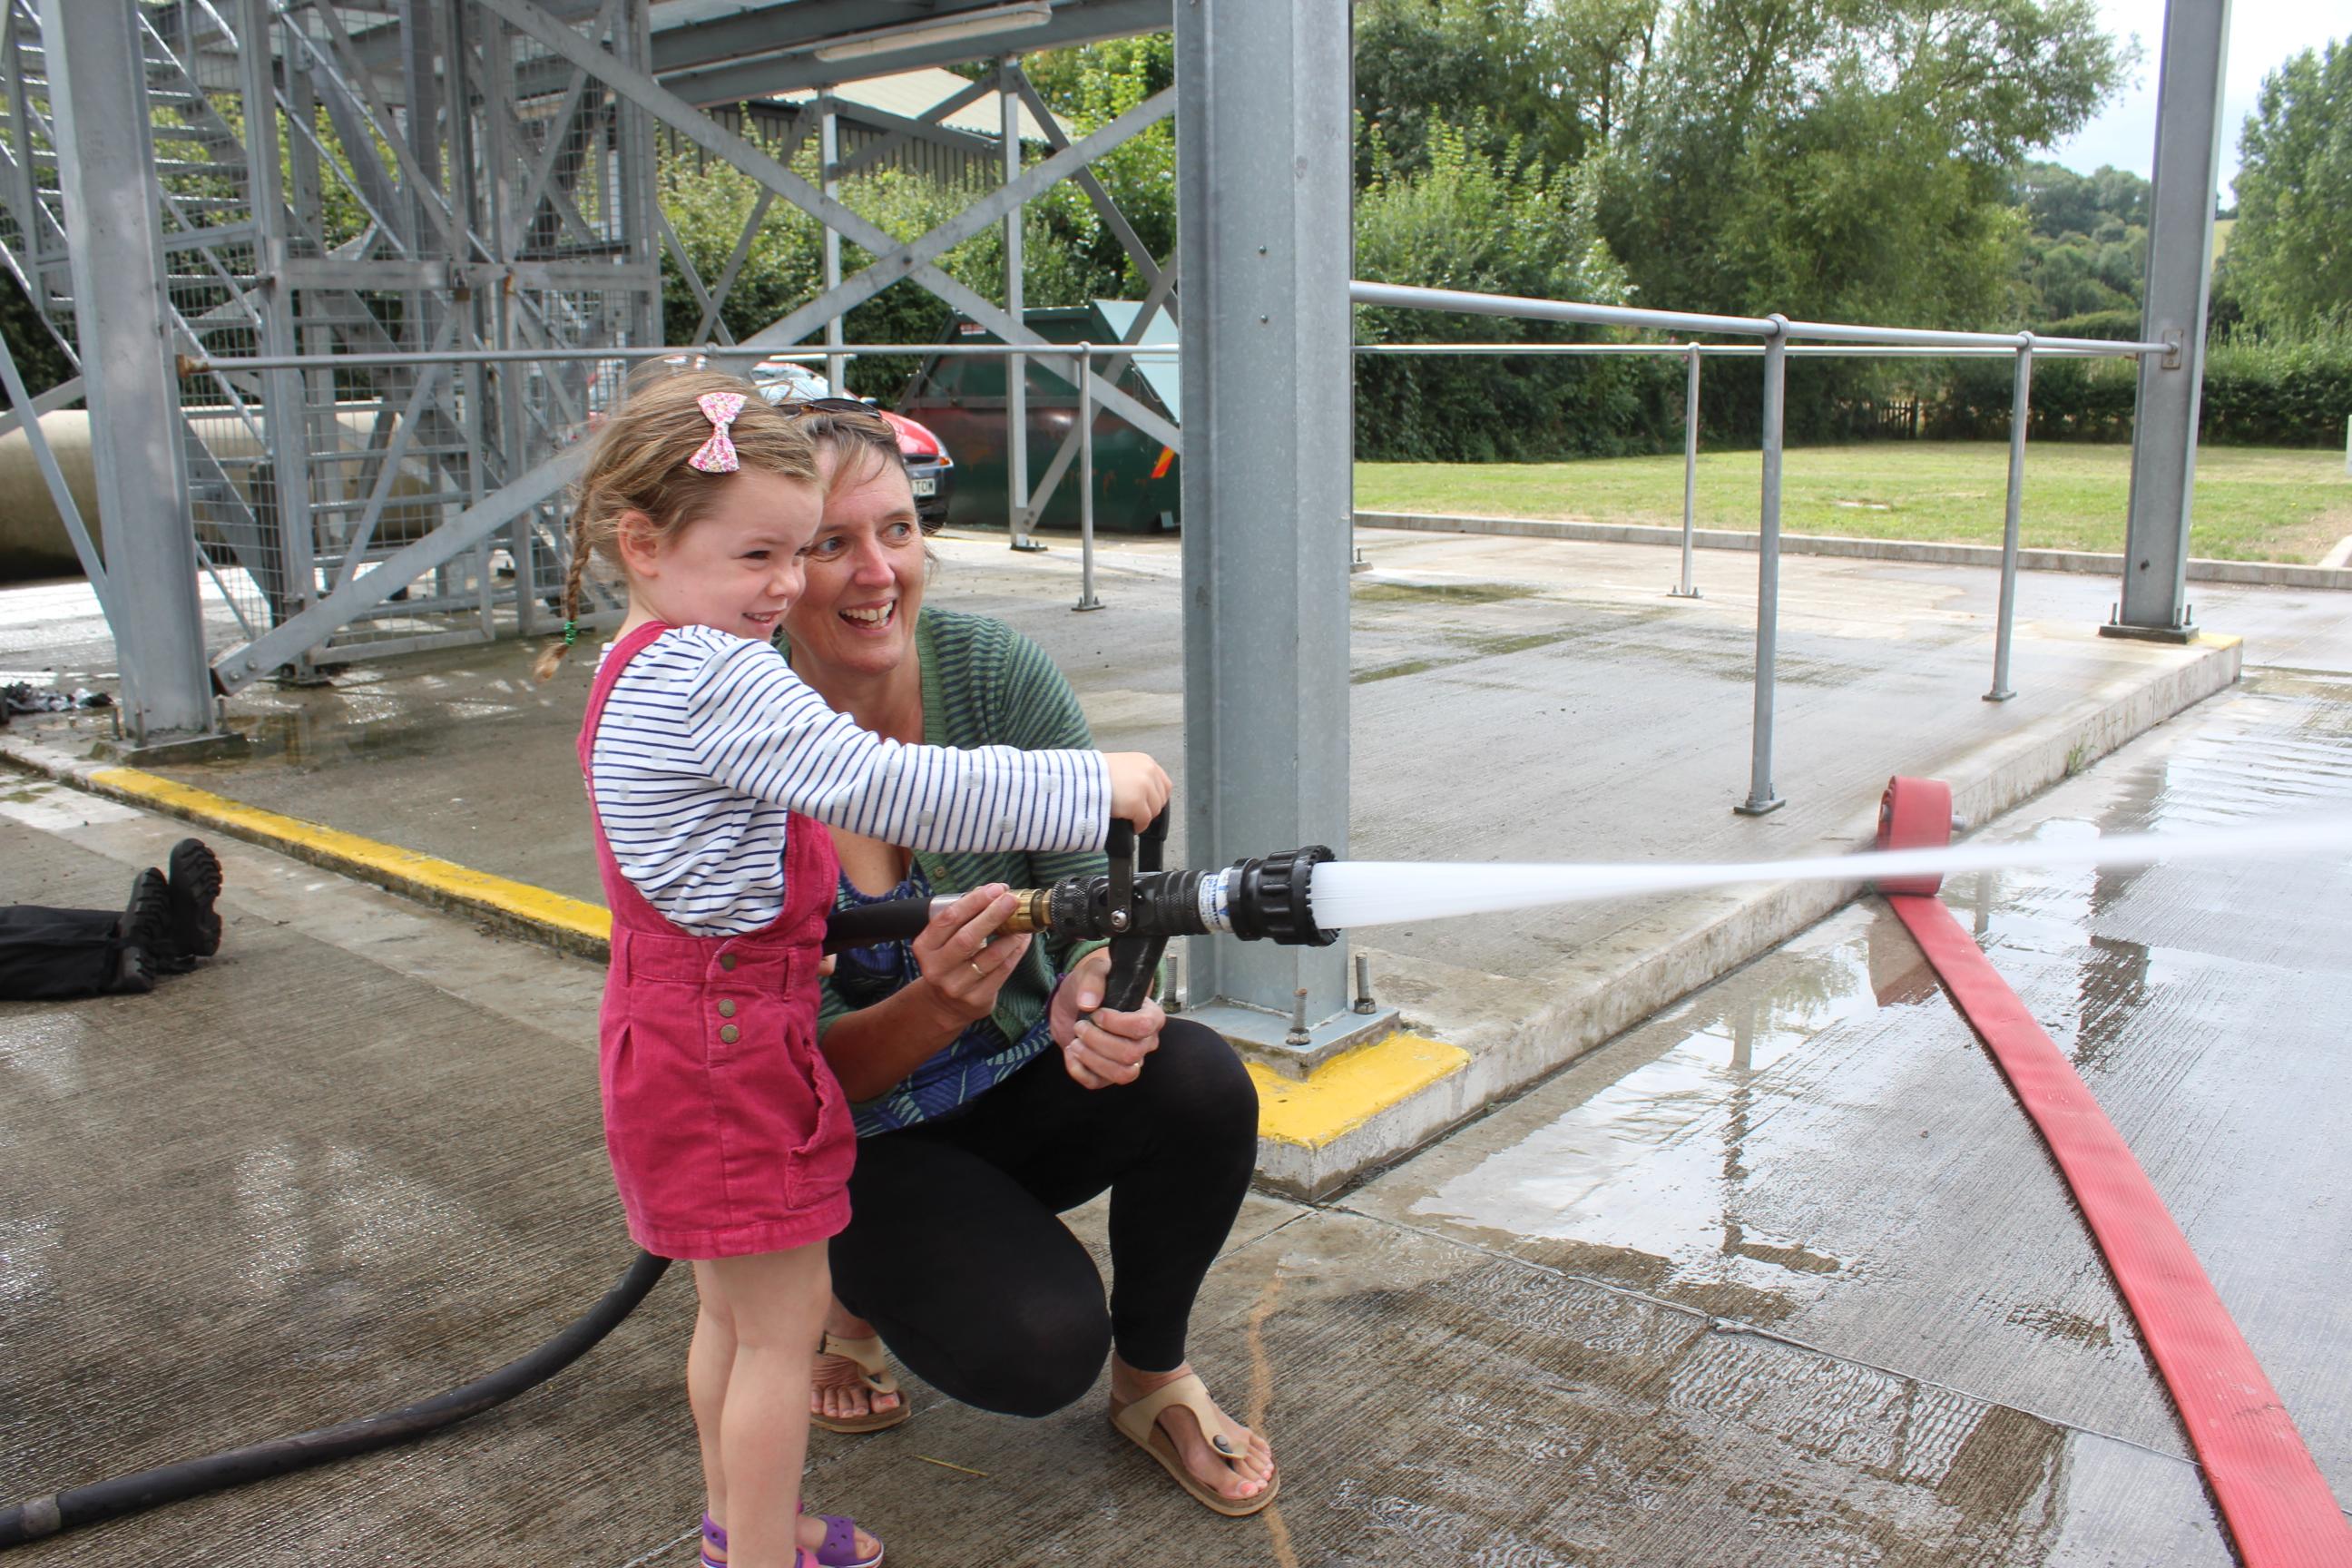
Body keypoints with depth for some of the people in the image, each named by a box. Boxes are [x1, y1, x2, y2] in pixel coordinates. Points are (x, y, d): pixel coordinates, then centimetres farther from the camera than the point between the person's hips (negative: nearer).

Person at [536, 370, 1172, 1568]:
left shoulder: (638, 672, 12)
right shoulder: (714, 675, -23)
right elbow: (886, 789, -31)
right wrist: (1094, 785, -28)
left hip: (678, 1029, 10)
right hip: (734, 1047, -10)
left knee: (733, 1305, 22)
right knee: (784, 1323, 3)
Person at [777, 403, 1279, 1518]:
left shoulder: (993, 670, -16)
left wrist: (1092, 993, -38)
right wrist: (933, 1008, -40)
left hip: (1023, 1081, 3)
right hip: (862, 1142, -2)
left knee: (1200, 1082, -27)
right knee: (1036, 1347, -25)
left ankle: (1154, 1377, 2)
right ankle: (860, 1288, 11)